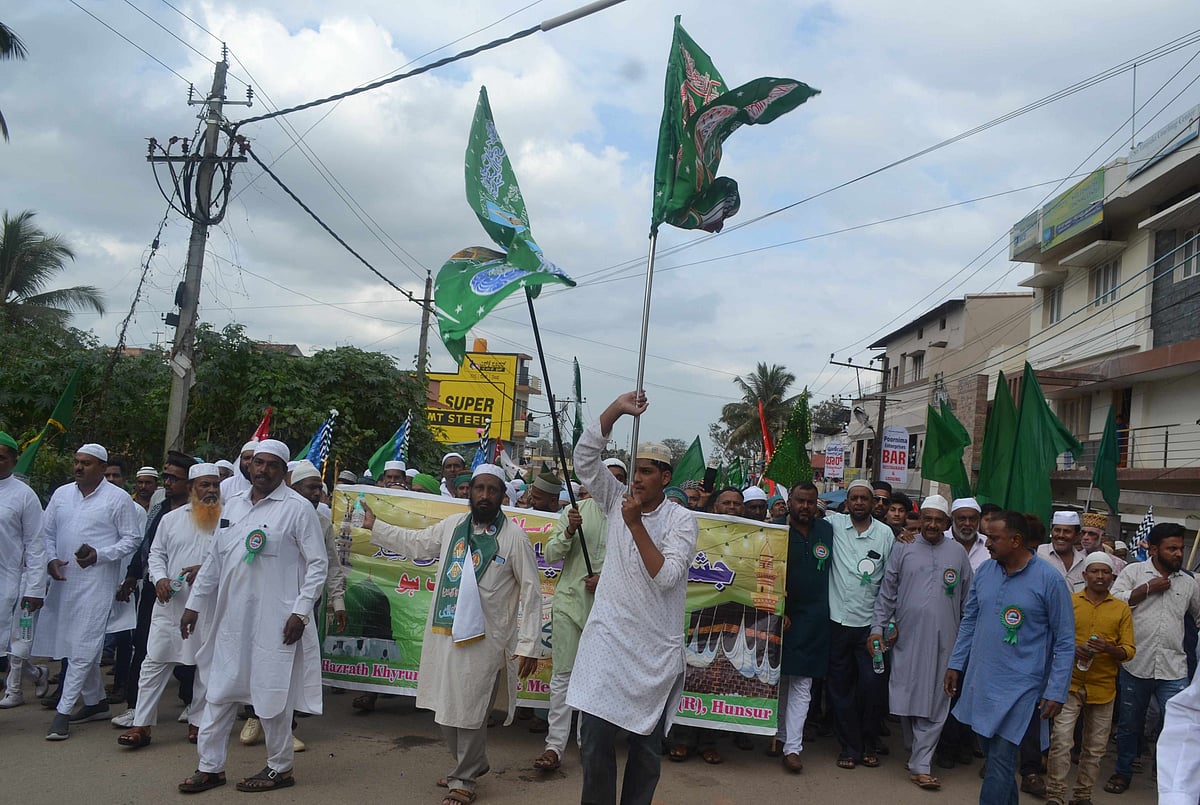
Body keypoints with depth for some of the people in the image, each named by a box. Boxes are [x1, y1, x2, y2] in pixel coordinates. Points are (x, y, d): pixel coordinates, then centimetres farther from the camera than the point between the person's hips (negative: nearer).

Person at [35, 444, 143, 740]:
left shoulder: (118, 499, -5)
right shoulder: (61, 494, 10)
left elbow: (131, 539, -5)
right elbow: (47, 532, 15)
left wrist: (99, 555, -17)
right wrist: (51, 559, -2)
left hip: (97, 581, -6)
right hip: (63, 580, 6)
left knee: (82, 647, -8)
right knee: (79, 645, 14)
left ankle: (63, 711, -3)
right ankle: (96, 702, 28)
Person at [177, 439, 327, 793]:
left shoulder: (298, 508, -7)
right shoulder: (233, 504, 12)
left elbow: (318, 564, -7)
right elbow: (214, 559, 17)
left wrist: (300, 611, -13)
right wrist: (194, 603, 15)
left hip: (274, 621, -6)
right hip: (230, 618, 6)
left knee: (272, 696, 3)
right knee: (220, 691, 11)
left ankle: (280, 768, 19)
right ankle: (210, 766, 25)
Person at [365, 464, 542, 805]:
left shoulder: (514, 536, -7)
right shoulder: (452, 525, 7)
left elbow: (531, 593, -6)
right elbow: (415, 543, 24)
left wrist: (528, 645, -10)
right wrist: (375, 525, 27)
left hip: (483, 639, -5)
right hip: (444, 634, 5)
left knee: (469, 712, 3)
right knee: (445, 707, 15)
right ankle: (471, 763, 38)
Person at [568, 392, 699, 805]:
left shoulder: (682, 519, -4)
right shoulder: (617, 501, 5)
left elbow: (666, 576, -16)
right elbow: (584, 456, -5)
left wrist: (635, 524, -19)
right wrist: (617, 408, -14)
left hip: (655, 649, -1)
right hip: (607, 640, 2)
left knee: (647, 744, 11)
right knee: (596, 738, -1)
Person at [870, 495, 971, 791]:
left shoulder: (957, 554, 7)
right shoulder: (903, 549, 4)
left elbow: (967, 600, 10)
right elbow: (887, 593, 4)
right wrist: (878, 628, -2)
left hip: (942, 641, 0)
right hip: (907, 637, 0)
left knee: (934, 702, 0)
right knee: (908, 697, 5)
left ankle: (920, 765, 5)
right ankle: (916, 751, 24)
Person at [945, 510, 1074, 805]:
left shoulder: (1049, 579, -12)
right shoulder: (984, 571, 3)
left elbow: (1065, 642, -7)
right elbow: (969, 621, 14)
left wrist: (1056, 692, -10)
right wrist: (955, 664, 12)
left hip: (1019, 688, -5)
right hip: (980, 681, 5)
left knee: (1000, 761, -5)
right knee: (992, 752, 16)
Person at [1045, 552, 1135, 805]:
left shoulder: (1122, 608, 5)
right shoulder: (1069, 602, 1)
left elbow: (1129, 650, 3)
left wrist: (1109, 649, -17)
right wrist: (1072, 650, -17)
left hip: (1103, 688, 2)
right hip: (1070, 684, -2)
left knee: (1095, 747, 10)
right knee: (1061, 741, -8)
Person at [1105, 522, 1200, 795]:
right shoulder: (1134, 571, -1)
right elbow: (1114, 602, -13)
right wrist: (1148, 588, -13)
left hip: (1173, 670, 2)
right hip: (1135, 666, -1)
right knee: (1129, 725, 13)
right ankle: (1123, 772, 30)